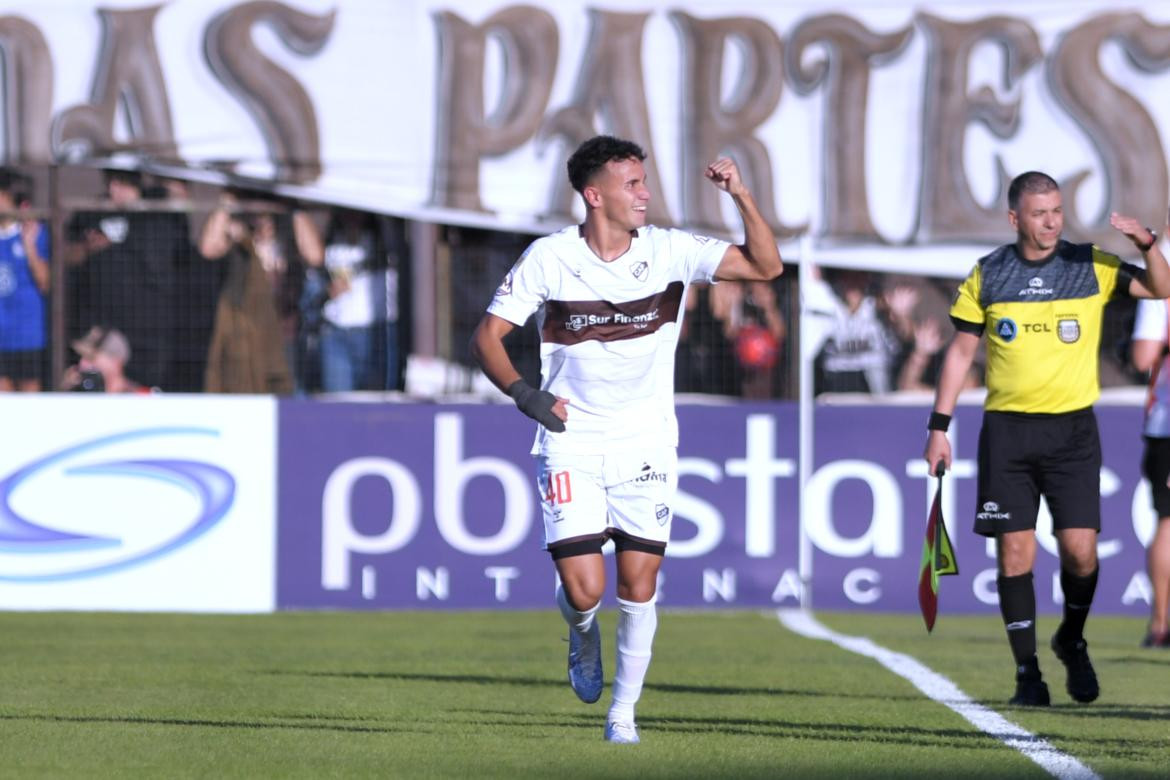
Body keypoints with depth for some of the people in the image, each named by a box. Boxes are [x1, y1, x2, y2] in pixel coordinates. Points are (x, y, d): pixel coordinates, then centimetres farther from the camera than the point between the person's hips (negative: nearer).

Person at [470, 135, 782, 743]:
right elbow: (487, 337, -4)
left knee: (638, 589, -1)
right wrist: (524, 394, -22)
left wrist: (740, 196, -20)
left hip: (646, 443, 2)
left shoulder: (669, 252, -4)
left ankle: (623, 710, 18)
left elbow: (765, 266, -6)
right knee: (583, 589, -12)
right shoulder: (549, 258, -8)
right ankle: (583, 634, 25)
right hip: (571, 440, -2)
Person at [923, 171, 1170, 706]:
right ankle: (1027, 670, 6)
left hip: (1073, 427, 0)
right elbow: (961, 351, 8)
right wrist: (939, 426, 4)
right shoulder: (987, 275, 3)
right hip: (1007, 427, 0)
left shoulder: (1091, 266, 1)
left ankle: (1072, 641, 22)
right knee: (1015, 554, -4)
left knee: (1080, 551, -6)